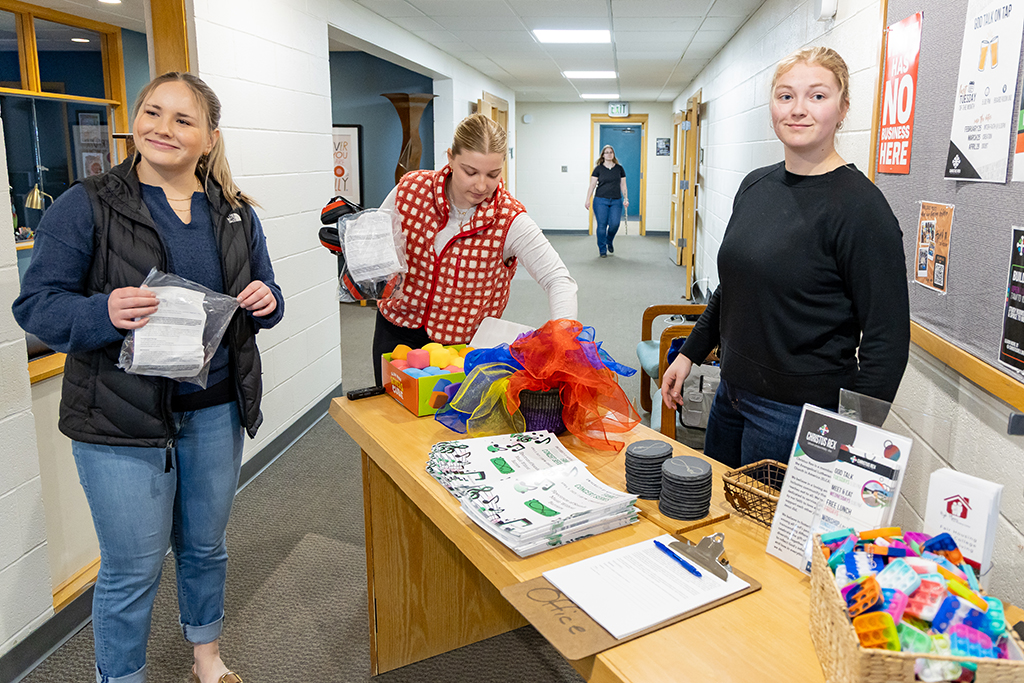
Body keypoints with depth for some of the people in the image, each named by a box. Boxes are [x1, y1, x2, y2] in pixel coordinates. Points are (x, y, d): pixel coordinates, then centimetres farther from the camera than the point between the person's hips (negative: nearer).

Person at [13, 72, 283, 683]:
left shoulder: (236, 214, 6)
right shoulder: (86, 206, -7)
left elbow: (264, 299, 13)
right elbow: (36, 304, -8)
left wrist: (266, 301, -11)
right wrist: (104, 313, -28)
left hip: (216, 410, 4)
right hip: (121, 418, -4)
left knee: (205, 547, 20)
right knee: (132, 570, 6)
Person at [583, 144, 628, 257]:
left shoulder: (619, 169, 10)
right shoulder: (598, 169, 4)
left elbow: (623, 185, 12)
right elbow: (592, 185, 3)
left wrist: (626, 198, 1)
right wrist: (588, 200, -5)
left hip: (616, 201, 2)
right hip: (601, 200, -2)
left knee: (614, 224, -10)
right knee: (602, 225, -4)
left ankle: (609, 241, 20)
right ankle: (602, 250, 7)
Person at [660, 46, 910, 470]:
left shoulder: (859, 205, -16)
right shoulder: (755, 185, 5)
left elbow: (887, 340, -16)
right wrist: (690, 354, 16)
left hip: (799, 413, -7)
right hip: (732, 394, 7)